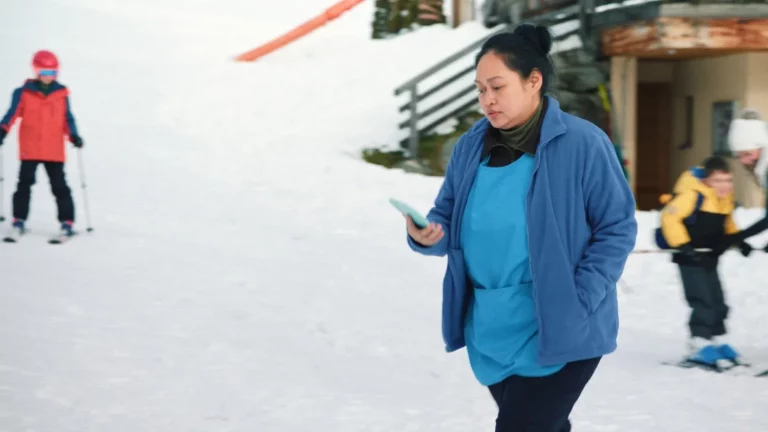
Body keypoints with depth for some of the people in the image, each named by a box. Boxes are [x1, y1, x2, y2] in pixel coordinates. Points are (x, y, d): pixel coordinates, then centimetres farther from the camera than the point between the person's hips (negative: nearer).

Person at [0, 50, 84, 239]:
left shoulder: (61, 93, 6)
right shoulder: (24, 93, 0)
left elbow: (67, 117, 9)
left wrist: (74, 136, -4)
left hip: (54, 150, 1)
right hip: (30, 149, -1)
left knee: (59, 186, 1)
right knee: (25, 184, 1)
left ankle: (67, 222, 4)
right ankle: (19, 220, 9)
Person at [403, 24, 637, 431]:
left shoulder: (581, 142, -12)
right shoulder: (471, 145, 4)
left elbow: (617, 227, -9)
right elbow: (447, 217, 12)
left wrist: (579, 303, -17)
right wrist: (427, 234, -13)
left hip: (558, 332, -6)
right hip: (492, 330, 6)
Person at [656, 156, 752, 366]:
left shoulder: (727, 198, 1)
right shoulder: (694, 195, -25)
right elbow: (670, 217, -28)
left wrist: (738, 240, 7)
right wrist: (682, 245, -30)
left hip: (709, 256, 8)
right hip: (690, 257, -8)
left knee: (717, 300, 12)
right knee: (703, 300, -12)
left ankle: (718, 341, 24)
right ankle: (699, 345, -6)